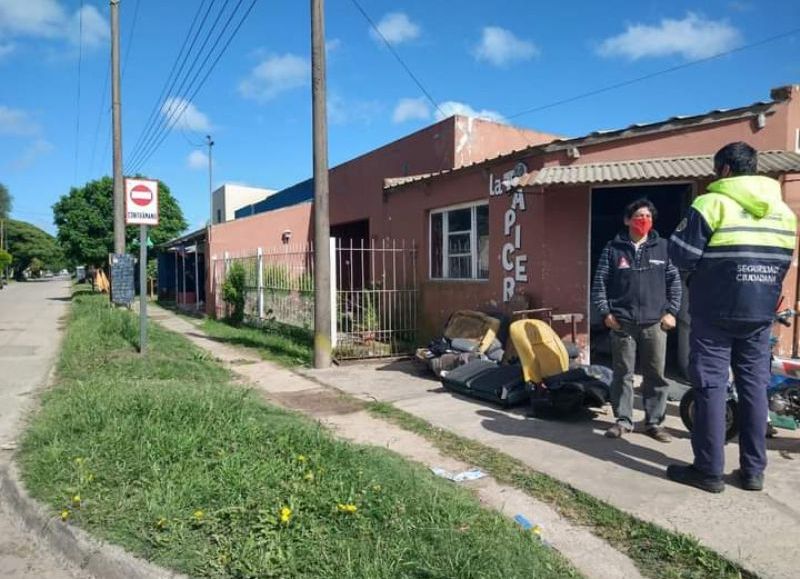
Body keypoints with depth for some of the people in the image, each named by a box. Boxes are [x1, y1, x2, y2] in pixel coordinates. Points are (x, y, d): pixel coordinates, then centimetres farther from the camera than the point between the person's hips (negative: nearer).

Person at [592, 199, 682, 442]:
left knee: (656, 375, 5)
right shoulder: (613, 248, 3)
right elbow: (600, 282, 4)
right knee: (622, 374, 5)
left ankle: (654, 422, 16)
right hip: (622, 322, -1)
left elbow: (674, 281, 9)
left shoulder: (663, 247, 8)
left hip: (655, 323, 1)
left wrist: (671, 311, 1)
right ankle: (623, 420, 16)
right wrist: (605, 312, -3)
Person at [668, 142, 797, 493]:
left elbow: (681, 255, -11)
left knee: (710, 385, 0)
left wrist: (702, 272, 9)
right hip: (760, 313, 6)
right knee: (754, 385, 11)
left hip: (715, 312, -5)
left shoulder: (712, 203, -10)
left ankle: (709, 470, 6)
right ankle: (753, 470, 18)